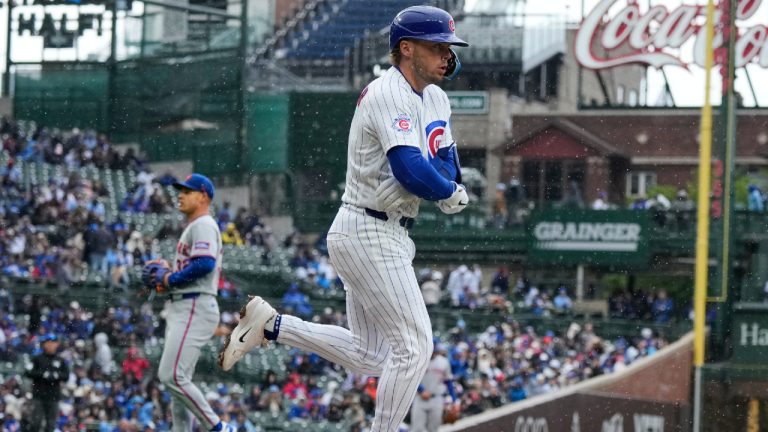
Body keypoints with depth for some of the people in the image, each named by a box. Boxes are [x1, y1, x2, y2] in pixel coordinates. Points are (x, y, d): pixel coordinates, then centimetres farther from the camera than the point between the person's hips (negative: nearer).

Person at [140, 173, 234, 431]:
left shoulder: (203, 225, -8)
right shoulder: (193, 227, 25)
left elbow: (205, 264, -23)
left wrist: (169, 279, -14)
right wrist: (167, 279, 12)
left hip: (195, 310, -11)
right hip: (181, 309, 11)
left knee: (171, 376, -18)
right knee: (177, 380, 9)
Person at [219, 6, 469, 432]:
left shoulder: (434, 98, 13)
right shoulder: (388, 95, -18)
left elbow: (447, 166, 11)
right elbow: (412, 172, -29)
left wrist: (450, 190, -12)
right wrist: (449, 192, -11)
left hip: (385, 235, 10)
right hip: (370, 235, -10)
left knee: (368, 356, 15)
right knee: (414, 345, -8)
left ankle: (270, 325, 19)